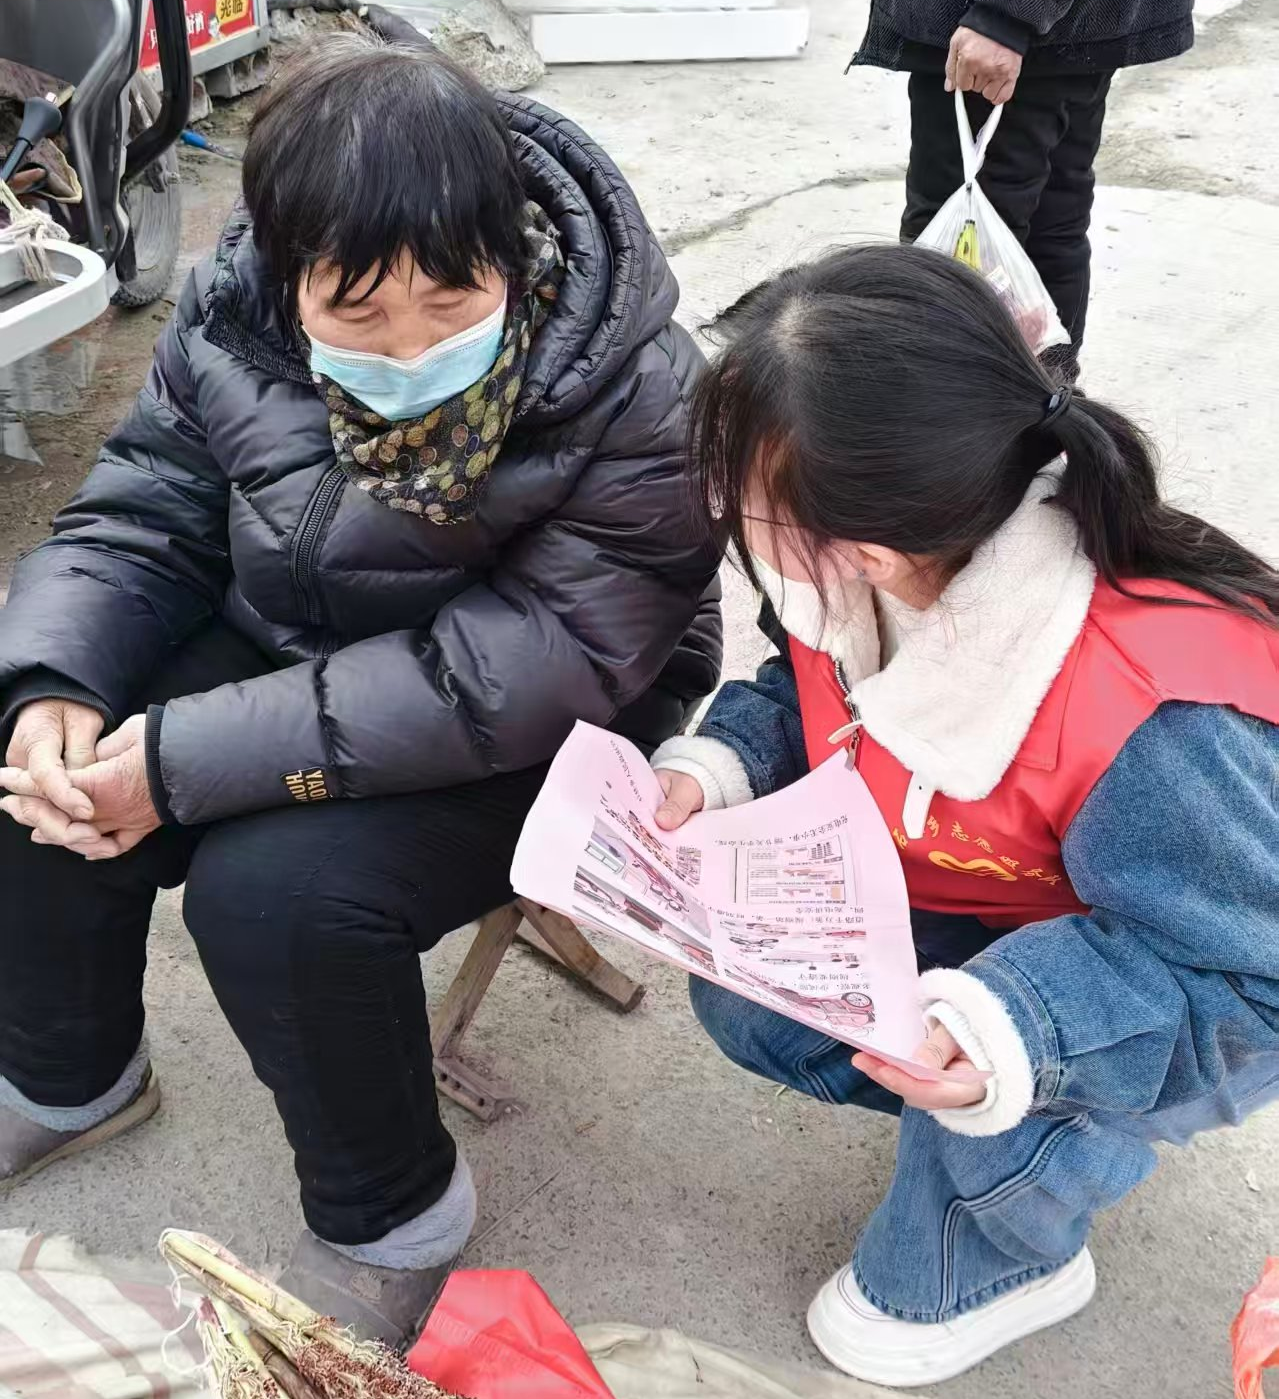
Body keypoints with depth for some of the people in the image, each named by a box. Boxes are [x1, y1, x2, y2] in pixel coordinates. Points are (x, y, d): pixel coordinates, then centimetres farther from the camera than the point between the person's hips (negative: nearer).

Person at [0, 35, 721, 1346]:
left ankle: (391, 1216, 1)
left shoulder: (633, 395, -27)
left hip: (531, 735, -5)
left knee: (276, 890, -28)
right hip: (282, 652, 6)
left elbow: (521, 675, -32)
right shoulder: (236, 316, -11)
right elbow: (139, 520, 0)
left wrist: (187, 760, -34)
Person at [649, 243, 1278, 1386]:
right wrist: (711, 769, -22)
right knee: (747, 994, -3)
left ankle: (987, 1269, 4)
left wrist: (1010, 1031, -48)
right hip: (957, 906, 7)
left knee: (1004, 1098, -33)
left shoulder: (1161, 729, -43)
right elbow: (806, 694, 0)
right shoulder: (843, 571, -22)